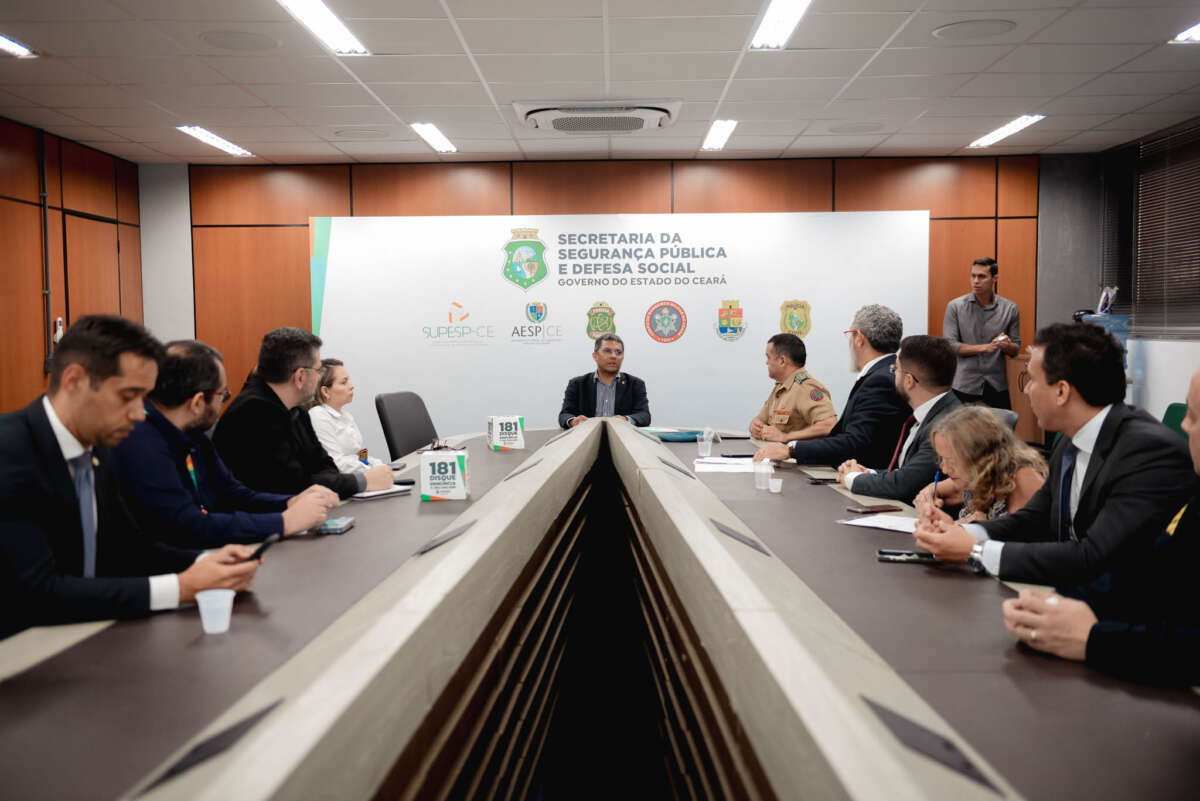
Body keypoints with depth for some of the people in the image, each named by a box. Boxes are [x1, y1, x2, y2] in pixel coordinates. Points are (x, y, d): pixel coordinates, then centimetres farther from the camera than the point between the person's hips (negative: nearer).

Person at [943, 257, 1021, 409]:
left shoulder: (1010, 309, 5)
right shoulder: (955, 306, 0)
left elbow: (1015, 350, 8)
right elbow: (949, 345, -7)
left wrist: (1007, 346, -15)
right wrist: (984, 347, -12)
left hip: (997, 387, 2)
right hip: (964, 386, -1)